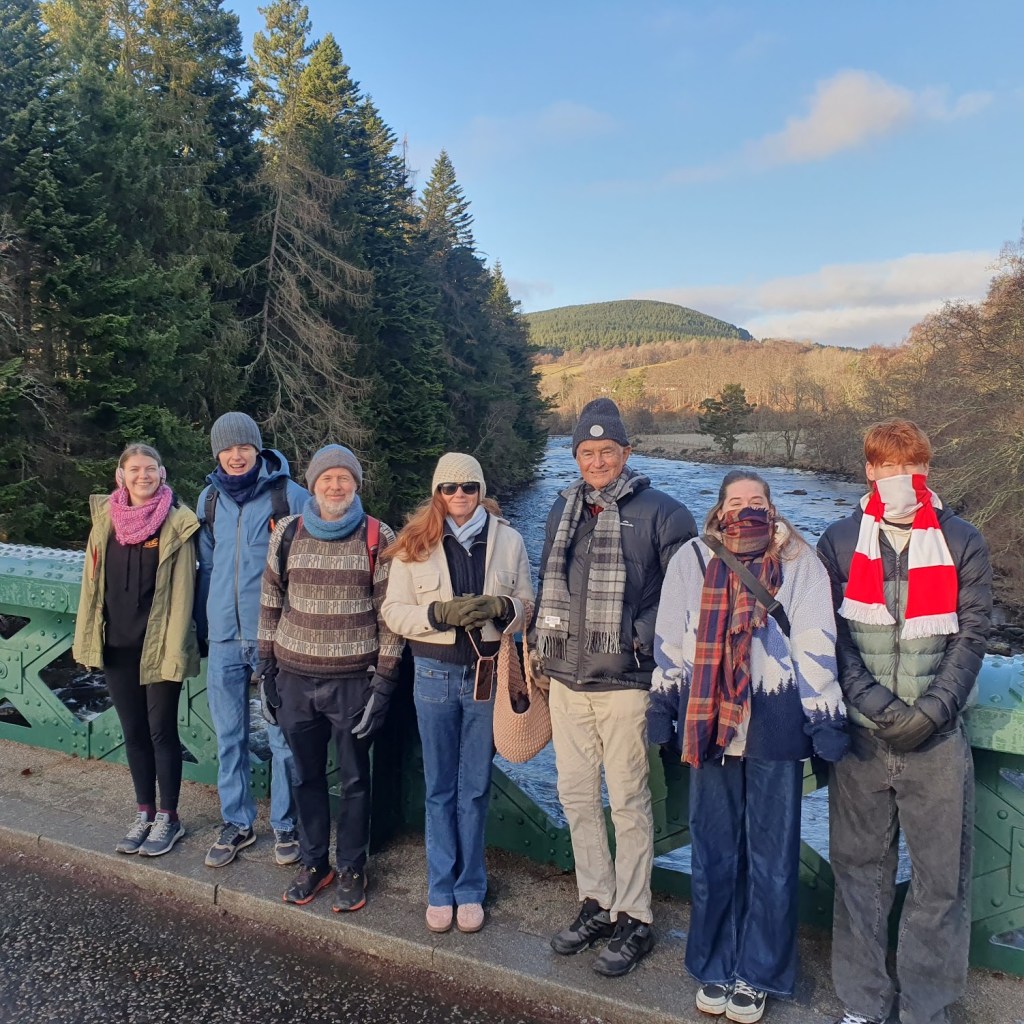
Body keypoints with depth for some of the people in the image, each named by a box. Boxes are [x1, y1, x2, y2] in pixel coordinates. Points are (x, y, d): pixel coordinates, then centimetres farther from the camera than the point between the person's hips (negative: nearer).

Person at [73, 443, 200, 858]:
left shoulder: (177, 522, -9)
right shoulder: (105, 519, 3)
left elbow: (181, 590, -10)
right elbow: (92, 581, 9)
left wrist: (174, 649, -13)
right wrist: (86, 637, 7)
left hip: (158, 646, -4)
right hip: (116, 646, 4)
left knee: (161, 731, 6)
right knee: (133, 731, 14)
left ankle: (169, 818, 21)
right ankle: (144, 813, 29)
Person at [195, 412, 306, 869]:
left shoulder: (289, 495, -6)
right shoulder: (210, 498, 8)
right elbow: (206, 566, 15)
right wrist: (202, 626, 13)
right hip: (224, 637, 4)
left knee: (283, 736, 5)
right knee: (229, 736, 13)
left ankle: (285, 823, 22)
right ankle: (237, 823, 28)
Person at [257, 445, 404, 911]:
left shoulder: (378, 538, -6)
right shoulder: (287, 533, 3)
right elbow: (270, 602, 9)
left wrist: (384, 679, -8)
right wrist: (267, 664, 7)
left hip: (354, 680, -3)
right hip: (296, 677, 3)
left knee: (354, 777, 11)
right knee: (307, 775, 16)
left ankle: (351, 868, 29)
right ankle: (313, 863, 34)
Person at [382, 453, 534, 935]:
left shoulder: (508, 540, 0)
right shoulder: (415, 543, -1)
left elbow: (526, 604, 5)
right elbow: (394, 610, -2)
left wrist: (501, 608, -17)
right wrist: (441, 613, -18)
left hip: (488, 674, 0)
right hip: (436, 674, 0)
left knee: (475, 788, 11)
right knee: (440, 788, 12)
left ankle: (470, 889, 27)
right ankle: (440, 889, 27)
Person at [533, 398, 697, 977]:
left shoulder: (660, 512, -7)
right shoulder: (563, 510, 11)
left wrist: (648, 642, -8)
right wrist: (540, 646, 17)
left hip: (624, 681, -6)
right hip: (565, 679, 6)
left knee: (629, 802, 5)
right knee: (576, 795, 14)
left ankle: (634, 920, 21)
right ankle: (596, 903, 31)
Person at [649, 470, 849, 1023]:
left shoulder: (799, 562, -2)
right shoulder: (692, 559, 2)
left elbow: (816, 646, -4)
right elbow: (670, 639, 6)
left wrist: (826, 721, -6)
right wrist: (662, 705, 7)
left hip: (774, 726, -1)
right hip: (710, 723, 1)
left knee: (772, 857, 10)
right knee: (712, 853, 12)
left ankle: (758, 973, 28)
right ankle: (715, 967, 31)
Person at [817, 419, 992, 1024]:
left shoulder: (962, 543, 5)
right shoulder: (840, 542, 5)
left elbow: (972, 635, 0)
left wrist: (931, 710, -11)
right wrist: (872, 701, -12)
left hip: (937, 736, 0)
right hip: (861, 732, 1)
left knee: (941, 875, 5)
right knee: (860, 867, 9)